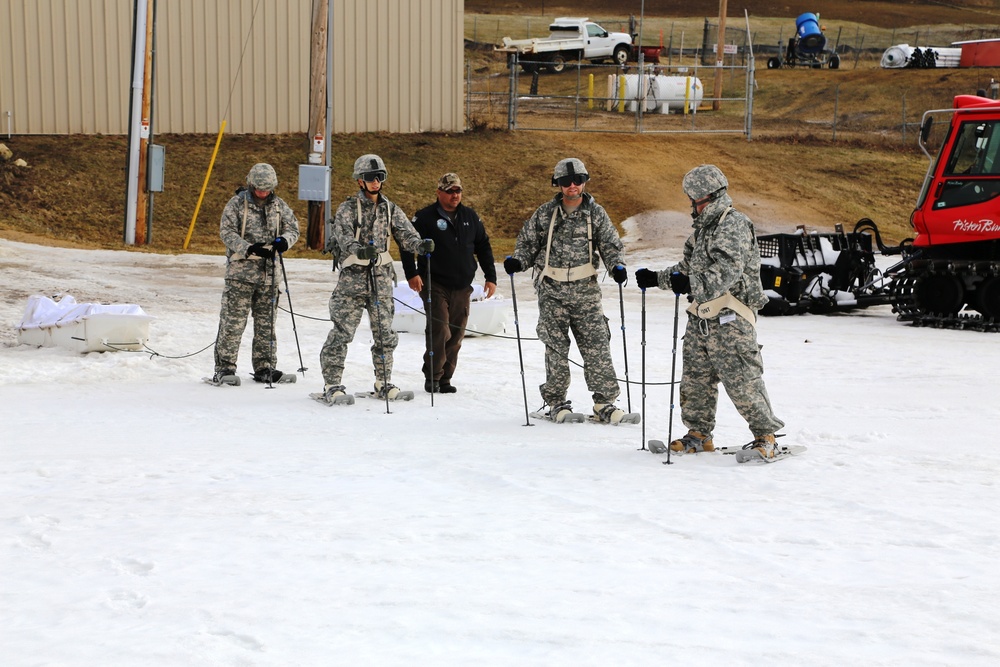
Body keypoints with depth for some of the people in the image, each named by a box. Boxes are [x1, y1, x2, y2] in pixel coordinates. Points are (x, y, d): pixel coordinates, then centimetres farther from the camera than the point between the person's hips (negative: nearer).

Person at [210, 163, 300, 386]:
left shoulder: (279, 206, 10)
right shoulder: (236, 204, -2)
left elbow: (293, 227, 10)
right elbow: (227, 232, -8)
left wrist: (284, 240, -14)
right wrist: (249, 249, -22)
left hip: (269, 272, 4)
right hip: (241, 270, -4)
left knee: (266, 322, 10)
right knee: (233, 321, -6)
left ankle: (264, 368, 18)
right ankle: (224, 368, -3)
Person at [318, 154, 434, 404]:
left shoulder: (391, 209, 11)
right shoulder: (348, 208, -1)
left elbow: (406, 234, 0)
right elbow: (343, 236, -18)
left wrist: (421, 245, -23)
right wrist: (358, 250, -40)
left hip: (381, 277, 4)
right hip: (352, 276, -4)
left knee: (385, 333, 7)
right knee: (342, 331, -7)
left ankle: (384, 382, 19)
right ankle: (332, 383, -2)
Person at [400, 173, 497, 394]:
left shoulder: (470, 217, 11)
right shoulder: (425, 217, -3)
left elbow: (483, 247, 18)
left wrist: (491, 277, 13)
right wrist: (411, 274, -13)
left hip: (462, 288, 5)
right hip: (435, 285, -5)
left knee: (456, 336, 5)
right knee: (440, 331, -14)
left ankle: (445, 378, 14)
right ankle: (432, 377, -1)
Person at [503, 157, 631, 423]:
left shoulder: (596, 213, 5)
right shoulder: (545, 213, 5)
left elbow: (610, 245, 7)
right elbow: (528, 243, 12)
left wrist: (617, 266, -12)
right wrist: (516, 261, -7)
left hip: (586, 292, 0)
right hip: (552, 292, 0)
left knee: (597, 346, -5)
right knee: (556, 347, 1)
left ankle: (604, 401, 2)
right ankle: (556, 401, 12)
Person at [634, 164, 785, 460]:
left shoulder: (734, 224, -10)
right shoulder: (703, 228, 20)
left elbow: (727, 270, -24)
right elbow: (687, 268, 30)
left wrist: (693, 284, -35)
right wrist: (656, 278, 21)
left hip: (730, 317, -9)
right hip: (701, 316, 9)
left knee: (742, 381, -9)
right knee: (696, 377, 11)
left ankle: (765, 435, 2)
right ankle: (699, 434, 22)